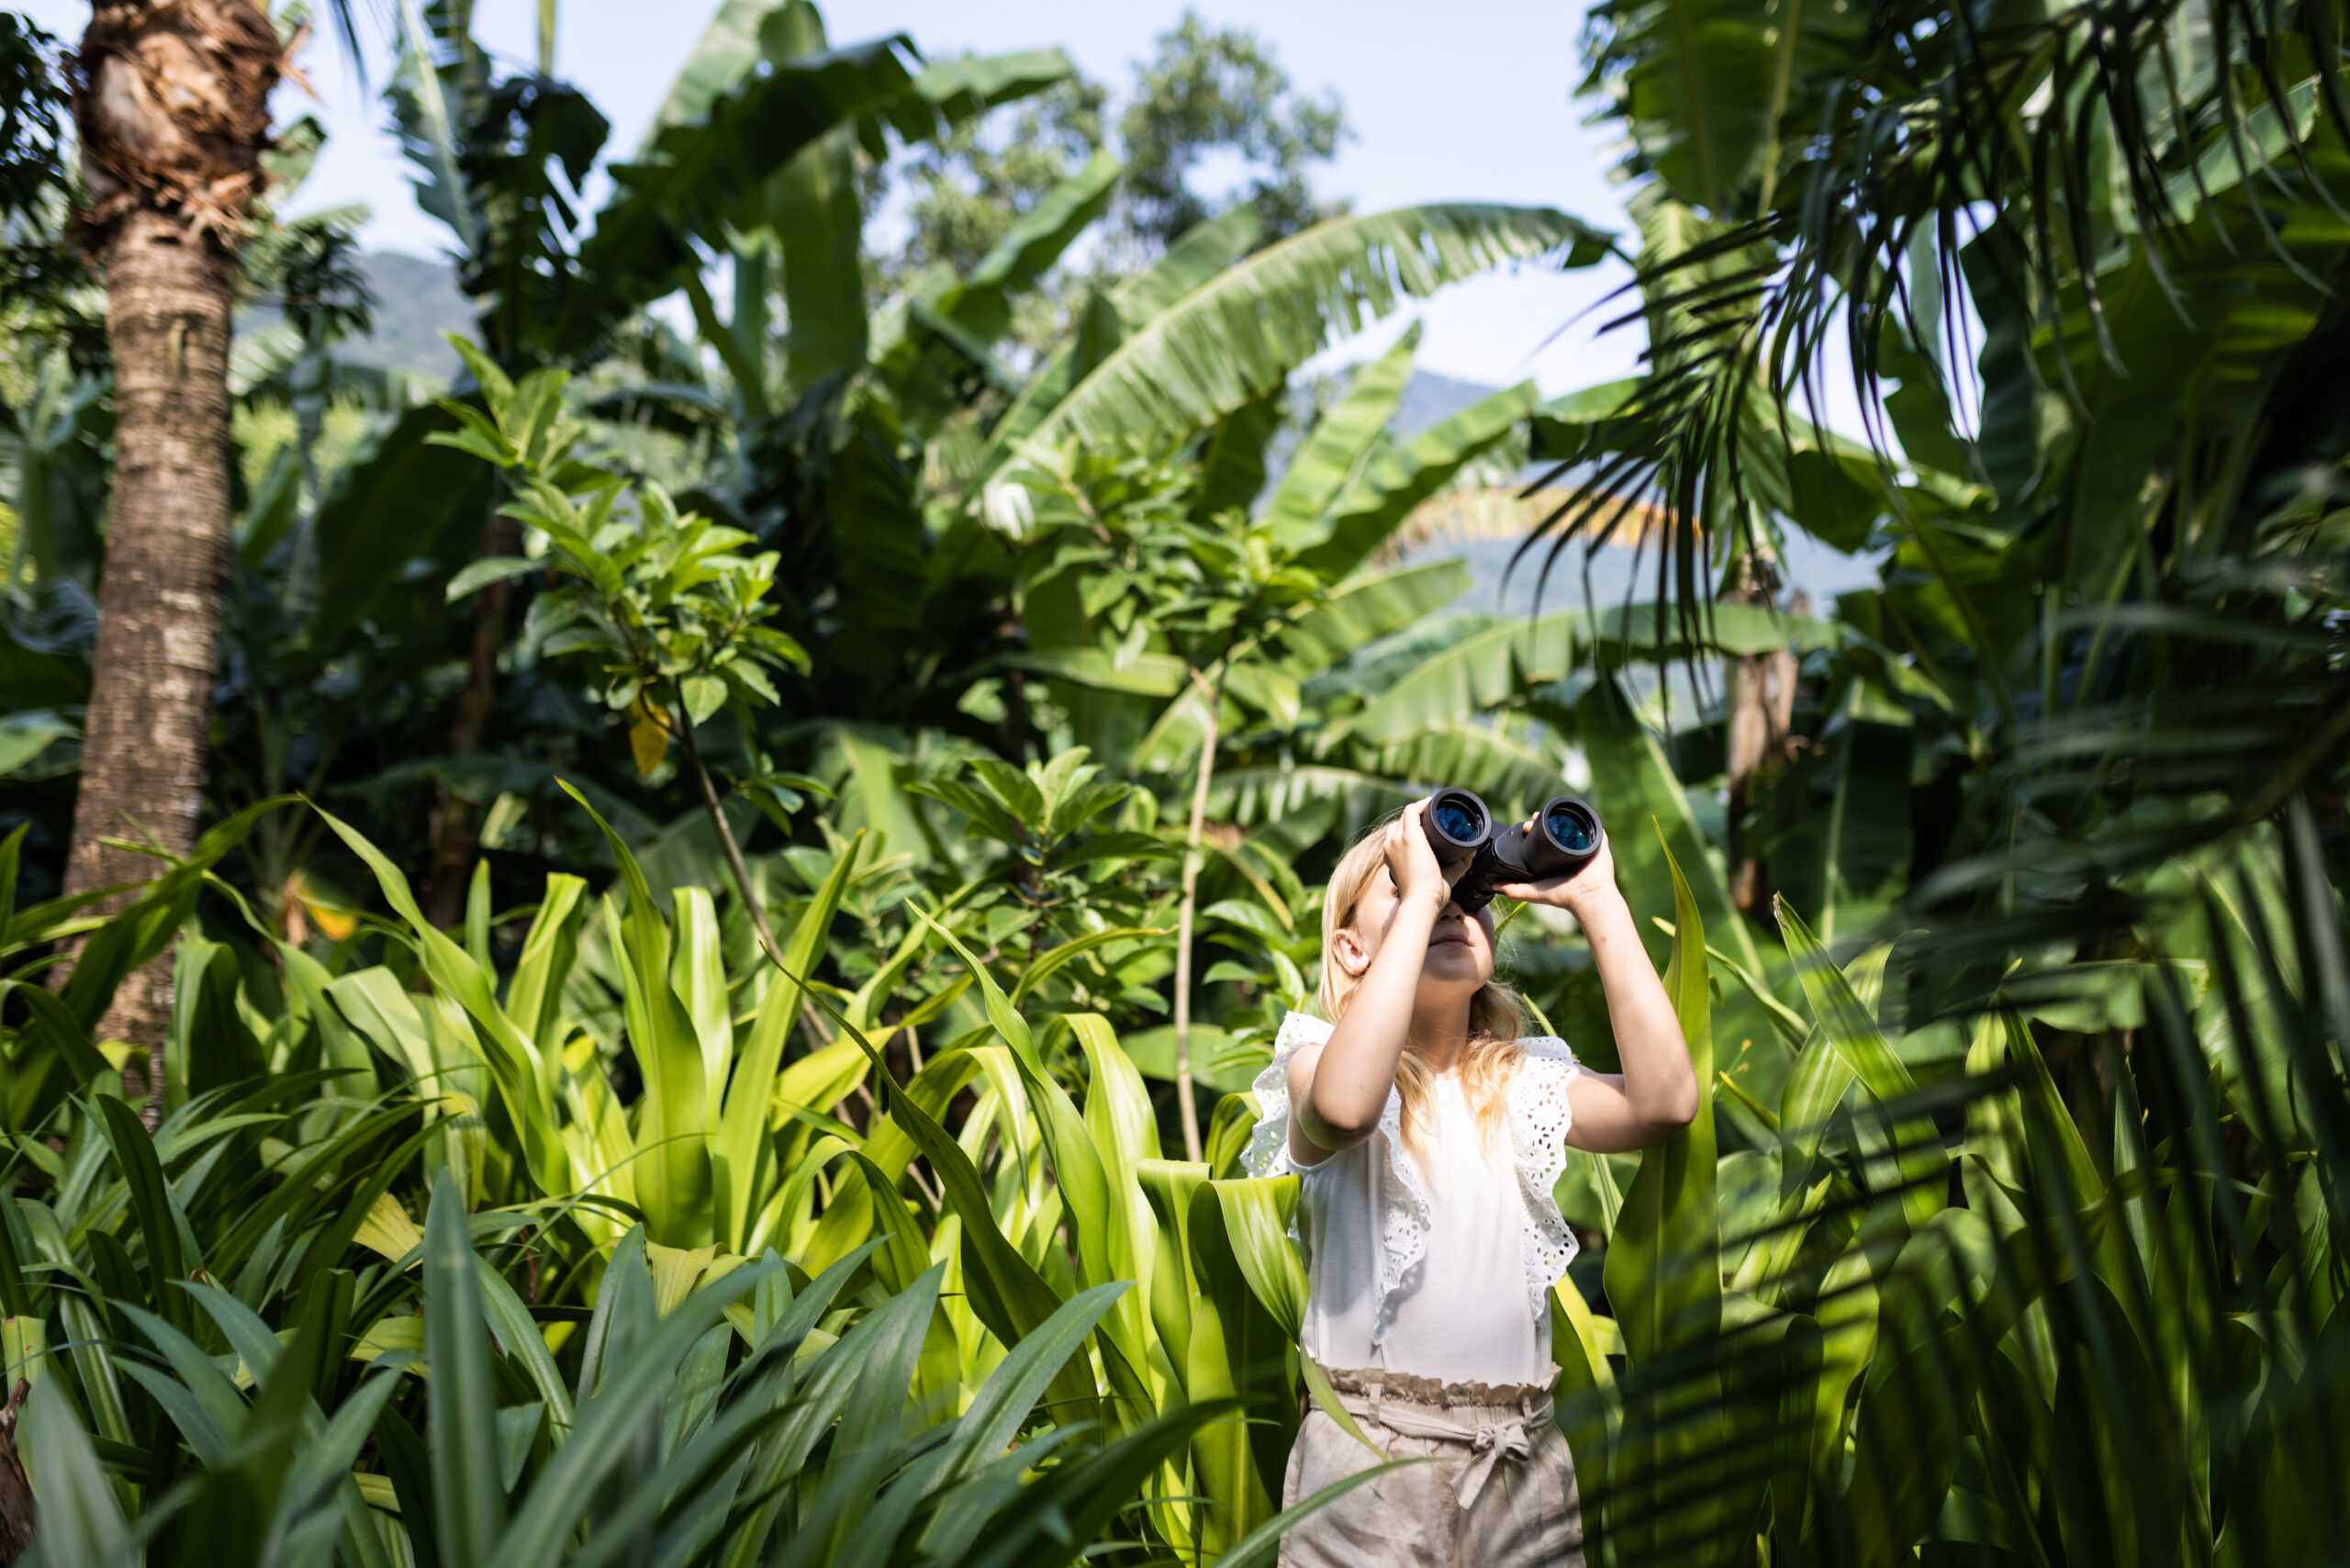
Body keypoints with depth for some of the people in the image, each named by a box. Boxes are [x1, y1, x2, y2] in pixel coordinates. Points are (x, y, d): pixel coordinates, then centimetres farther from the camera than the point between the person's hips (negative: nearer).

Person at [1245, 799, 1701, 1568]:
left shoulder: (1520, 1084, 9)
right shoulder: (1321, 1062, -3)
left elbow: (1664, 1099, -9)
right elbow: (1343, 1106, -28)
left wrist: (1597, 901, -7)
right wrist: (1418, 894, -21)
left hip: (1524, 1454, 4)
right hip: (1371, 1445, -4)